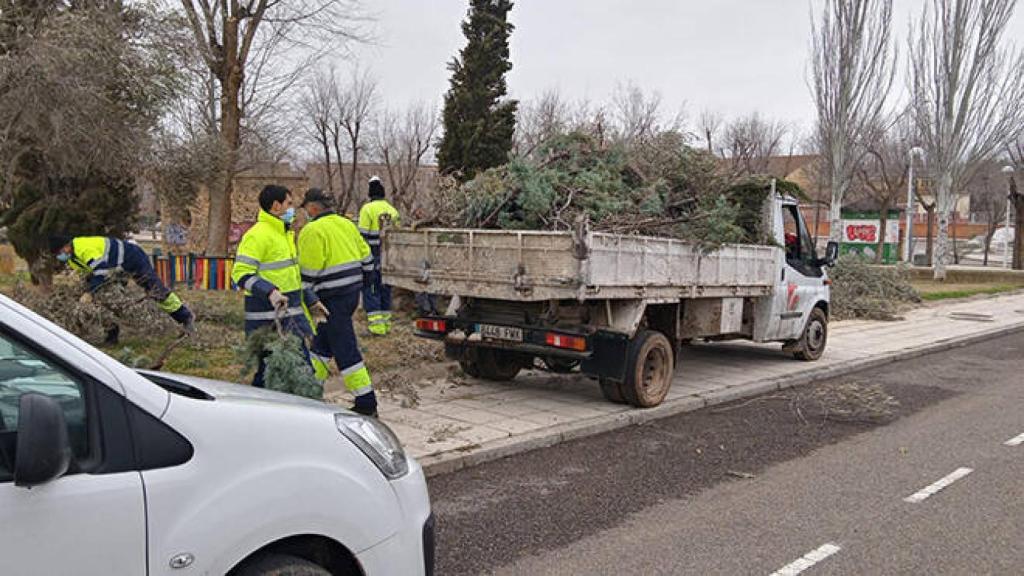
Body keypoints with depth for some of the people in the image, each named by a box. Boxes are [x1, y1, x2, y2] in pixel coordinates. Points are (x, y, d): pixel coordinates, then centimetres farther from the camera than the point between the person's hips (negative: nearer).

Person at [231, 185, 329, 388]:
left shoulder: (286, 234, 17)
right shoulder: (257, 235, -13)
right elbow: (241, 274, -20)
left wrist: (311, 301, 21)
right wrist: (270, 292, -32)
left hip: (292, 315, 9)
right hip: (267, 320, -9)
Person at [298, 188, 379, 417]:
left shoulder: (313, 231, -13)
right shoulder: (347, 224, 12)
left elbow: (309, 272, -14)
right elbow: (366, 258, 15)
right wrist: (358, 282, 26)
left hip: (333, 297, -9)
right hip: (352, 293, 9)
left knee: (345, 349, -4)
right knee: (321, 342, 20)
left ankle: (366, 403, -2)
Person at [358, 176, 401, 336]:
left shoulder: (367, 209, -9)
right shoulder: (392, 210, 9)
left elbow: (363, 236, -13)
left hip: (372, 256, -6)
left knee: (369, 288, 0)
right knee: (384, 288, 15)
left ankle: (377, 324, -7)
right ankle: (386, 322, 19)